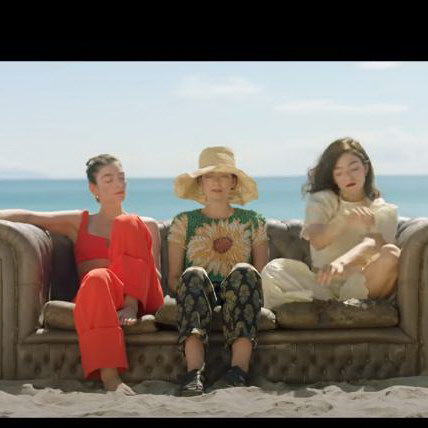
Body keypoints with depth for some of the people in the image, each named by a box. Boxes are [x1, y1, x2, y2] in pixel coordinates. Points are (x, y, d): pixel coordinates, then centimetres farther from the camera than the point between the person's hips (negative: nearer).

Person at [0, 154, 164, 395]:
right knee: (97, 278, -40)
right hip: (95, 296, -1)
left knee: (129, 224, -15)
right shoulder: (79, 223, 21)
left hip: (140, 299, 1)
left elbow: (156, 274, 13)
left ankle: (132, 305, -29)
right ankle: (109, 377, -53)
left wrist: (132, 302, -8)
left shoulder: (145, 226, 23)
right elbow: (27, 216, 9)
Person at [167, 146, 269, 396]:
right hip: (198, 299, 0)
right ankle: (195, 372, -49)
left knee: (244, 271, -32)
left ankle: (239, 369, -45)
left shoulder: (253, 222, 18)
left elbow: (263, 275, 11)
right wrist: (188, 292, -9)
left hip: (238, 299, 0)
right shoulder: (184, 222, 17)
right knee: (194, 274, -33)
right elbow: (174, 278, 11)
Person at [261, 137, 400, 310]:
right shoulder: (321, 200, 11)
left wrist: (342, 262, -38)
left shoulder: (383, 211, 8)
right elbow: (317, 241, -9)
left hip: (362, 287, -1)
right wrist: (344, 220, -31)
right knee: (273, 269, -25)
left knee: (391, 254, -30)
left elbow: (371, 244, -15)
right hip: (323, 285, 1)